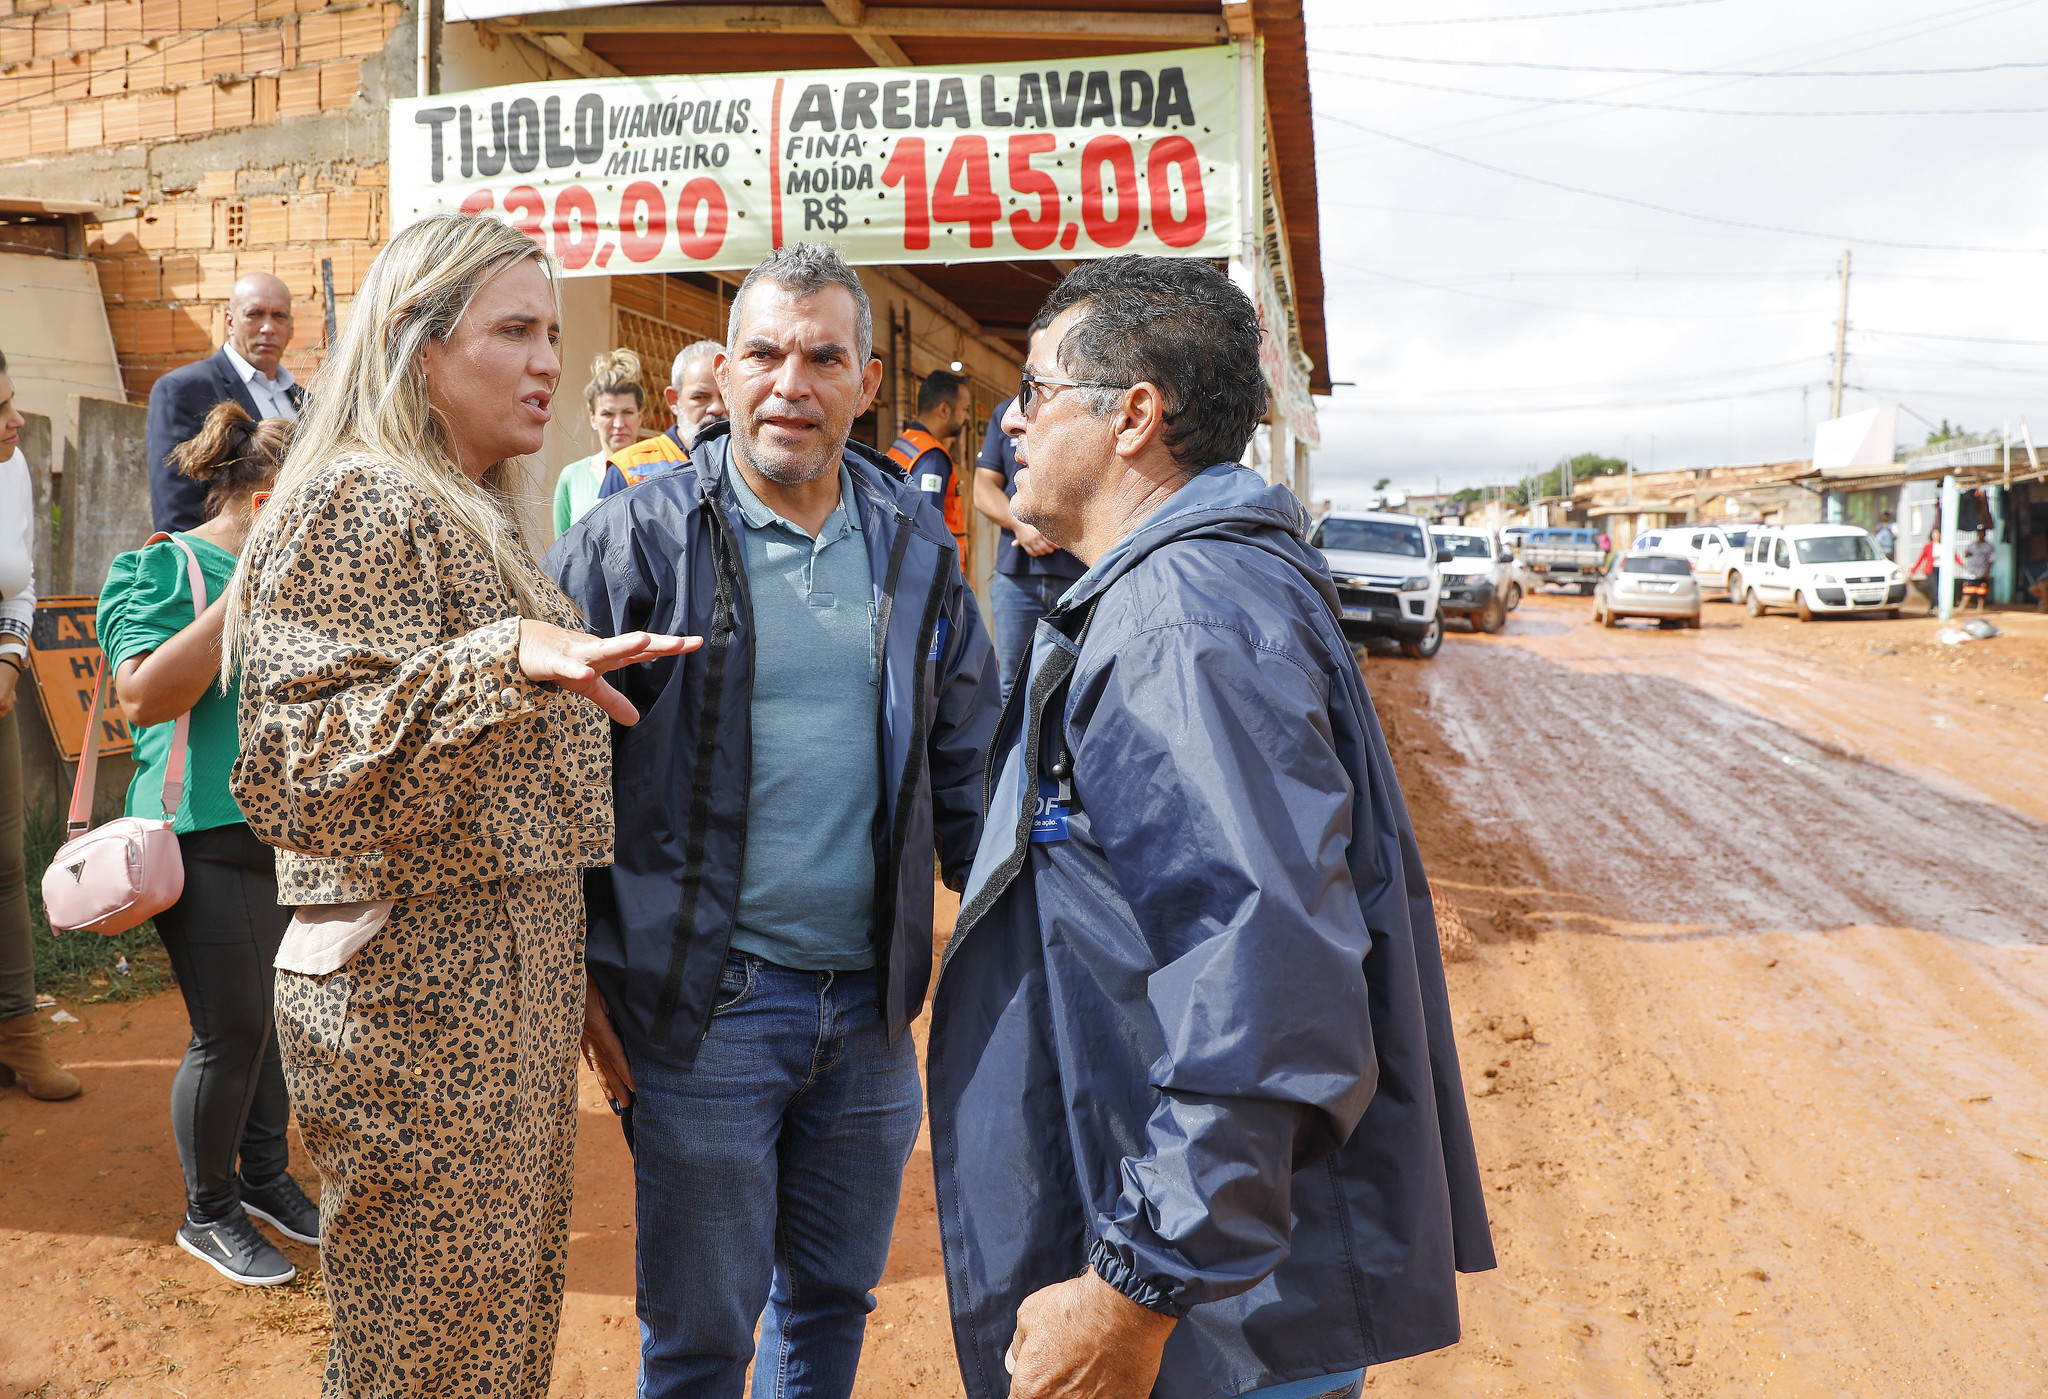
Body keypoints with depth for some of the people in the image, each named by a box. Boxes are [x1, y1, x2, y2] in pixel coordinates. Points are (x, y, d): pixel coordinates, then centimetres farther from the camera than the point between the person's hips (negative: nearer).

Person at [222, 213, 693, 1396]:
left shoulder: (474, 515, 16)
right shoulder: (360, 504, -14)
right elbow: (296, 774, -24)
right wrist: (505, 661, -33)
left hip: (510, 979, 9)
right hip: (418, 999, -9)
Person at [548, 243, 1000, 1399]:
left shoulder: (916, 550, 5)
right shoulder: (639, 540, -7)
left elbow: (968, 770, 10)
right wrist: (587, 977, -7)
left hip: (870, 1009, 4)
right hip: (704, 1008, -3)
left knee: (836, 1300, 20)